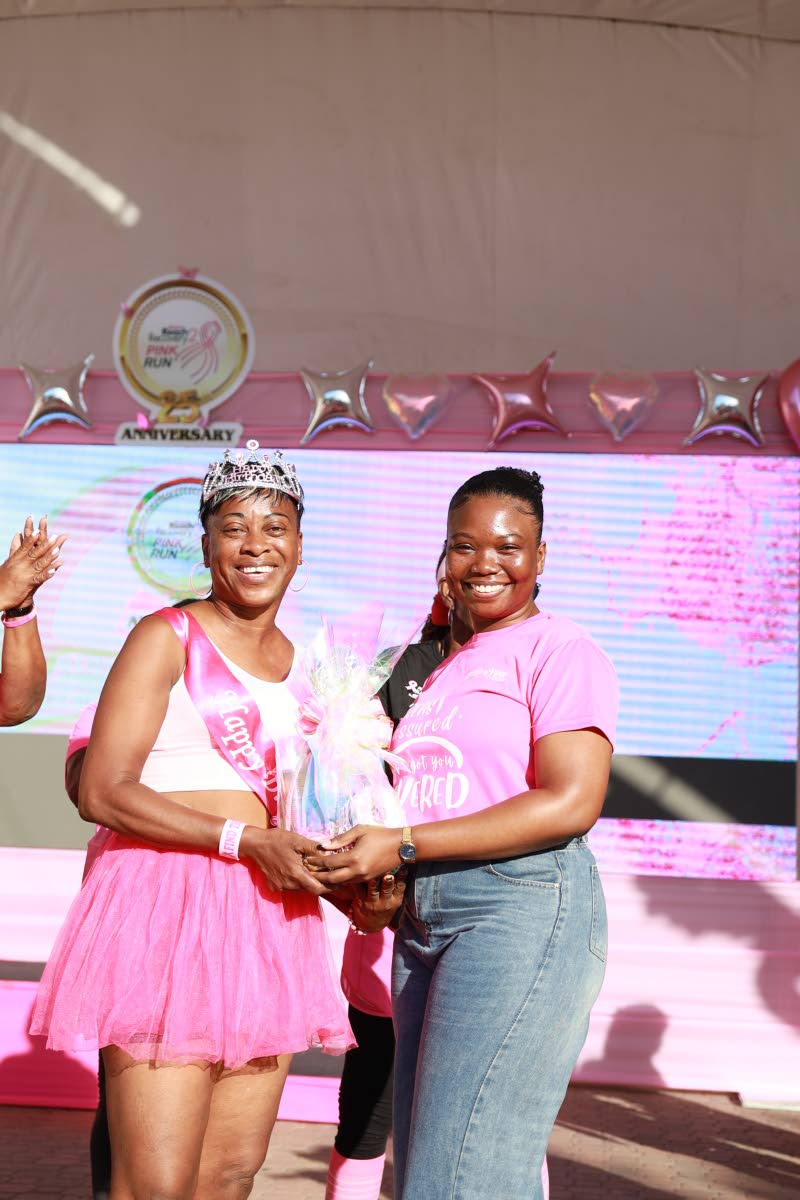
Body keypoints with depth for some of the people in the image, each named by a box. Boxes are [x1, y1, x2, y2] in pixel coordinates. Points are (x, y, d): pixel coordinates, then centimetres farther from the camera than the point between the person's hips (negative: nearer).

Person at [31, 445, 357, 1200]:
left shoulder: (300, 664, 18)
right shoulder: (167, 639, -1)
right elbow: (101, 791, -10)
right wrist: (244, 839, -17)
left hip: (267, 918, 7)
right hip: (165, 905, -6)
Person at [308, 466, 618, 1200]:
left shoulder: (561, 652, -4)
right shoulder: (447, 667, 21)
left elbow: (571, 803, -15)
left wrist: (401, 846, -16)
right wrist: (372, 878, 4)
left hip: (522, 907, -8)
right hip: (424, 919, 8)